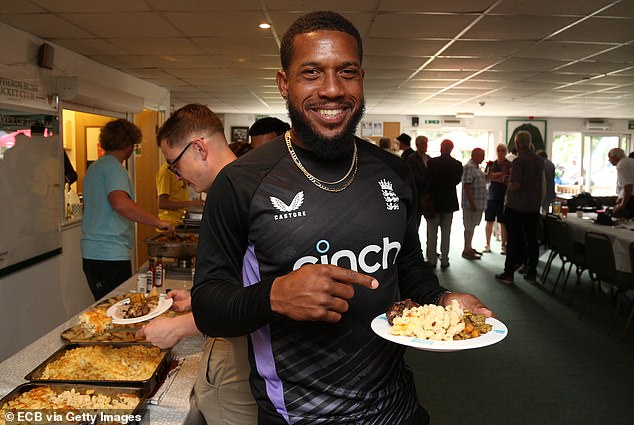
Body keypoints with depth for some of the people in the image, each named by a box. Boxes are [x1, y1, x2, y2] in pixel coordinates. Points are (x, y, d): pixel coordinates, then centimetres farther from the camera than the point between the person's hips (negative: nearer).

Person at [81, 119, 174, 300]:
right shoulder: (113, 166, -12)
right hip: (111, 256, -10)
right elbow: (120, 203, -30)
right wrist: (157, 222, -26)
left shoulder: (93, 168, 18)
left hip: (91, 253, 10)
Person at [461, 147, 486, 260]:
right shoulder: (469, 167, -15)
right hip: (471, 203, -10)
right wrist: (472, 203, -23)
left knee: (472, 226, 15)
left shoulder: (477, 167, 15)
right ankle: (466, 251, 3)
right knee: (469, 227, -3)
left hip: (478, 203, 10)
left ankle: (469, 248, 24)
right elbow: (467, 186, -21)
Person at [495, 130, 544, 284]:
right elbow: (542, 183, 17)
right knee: (532, 240, 9)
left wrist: (509, 183, -1)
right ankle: (531, 273, 15)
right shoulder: (540, 160, 7)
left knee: (514, 240, 0)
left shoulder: (519, 161, -15)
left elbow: (515, 185, -19)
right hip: (534, 207, 6)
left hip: (516, 207, -6)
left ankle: (508, 273, 6)